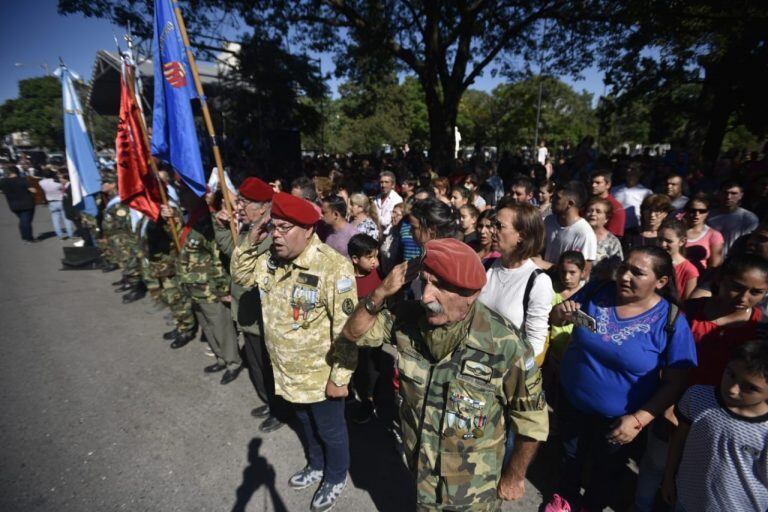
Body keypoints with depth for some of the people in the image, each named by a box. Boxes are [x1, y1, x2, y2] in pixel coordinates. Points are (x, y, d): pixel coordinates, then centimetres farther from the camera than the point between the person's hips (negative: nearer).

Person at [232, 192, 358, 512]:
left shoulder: (333, 266, -28)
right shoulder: (270, 260, -5)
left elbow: (346, 328, -25)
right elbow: (240, 276, 10)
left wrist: (340, 376, -20)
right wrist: (250, 242, -8)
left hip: (320, 374, -6)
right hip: (288, 371, 7)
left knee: (330, 430, 19)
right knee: (306, 422, 29)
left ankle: (336, 478, 47)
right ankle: (316, 466, 56)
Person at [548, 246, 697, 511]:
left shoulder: (671, 321, -20)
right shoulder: (596, 292, -14)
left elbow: (675, 383, -16)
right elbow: (554, 318, -1)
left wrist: (639, 420, -23)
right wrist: (560, 313, -24)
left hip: (618, 419, -2)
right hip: (571, 401, 2)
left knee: (606, 469, 26)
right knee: (570, 456, 28)